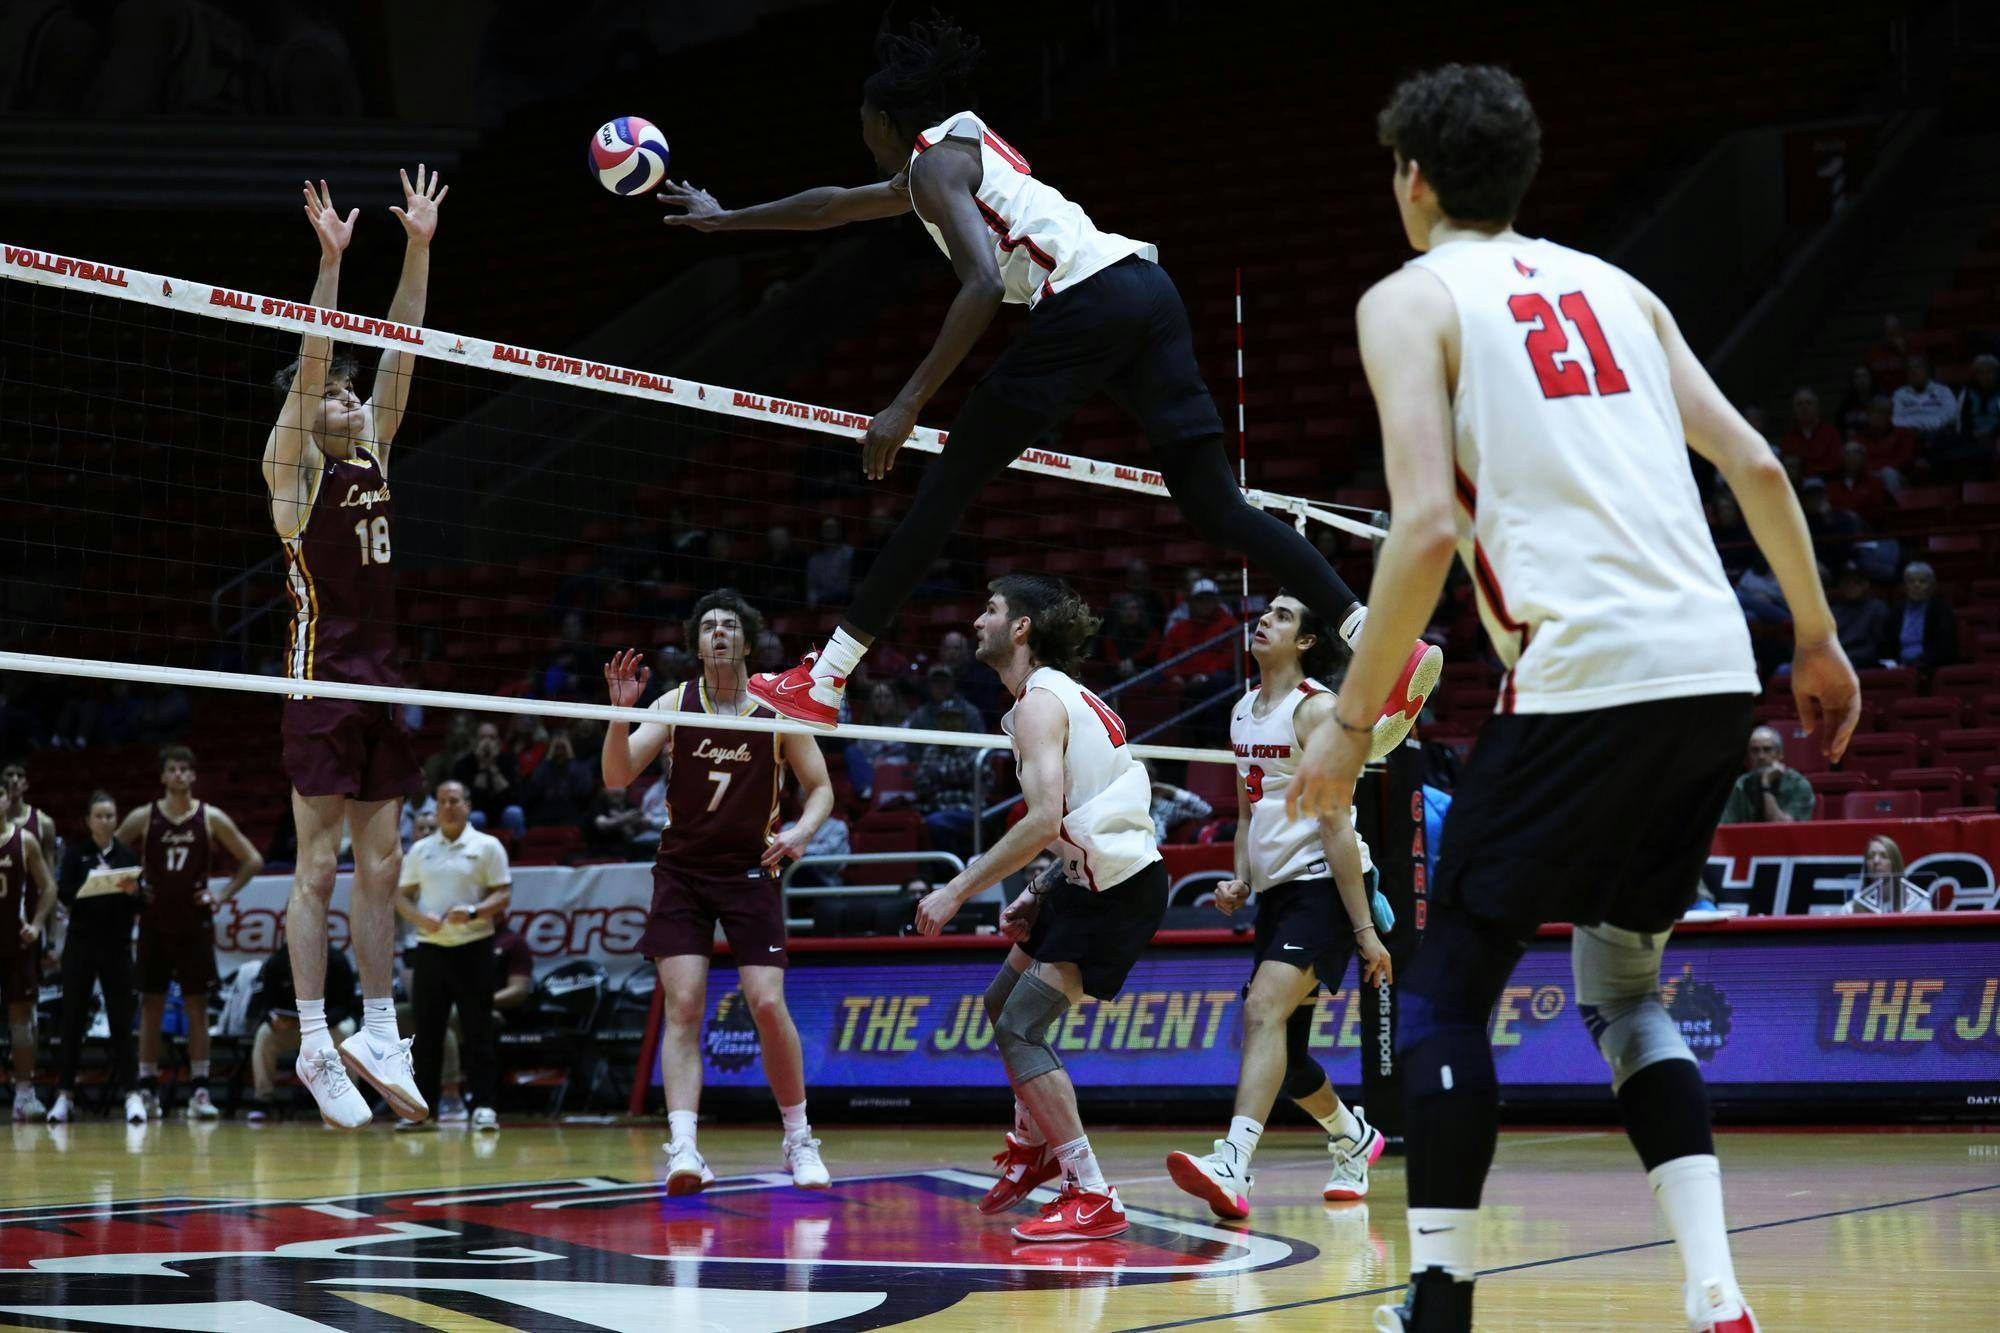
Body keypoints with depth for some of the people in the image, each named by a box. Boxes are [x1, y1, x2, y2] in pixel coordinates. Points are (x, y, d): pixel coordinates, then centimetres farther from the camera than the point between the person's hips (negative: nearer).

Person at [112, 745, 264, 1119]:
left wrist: (223, 896, -1)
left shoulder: (211, 819, -1)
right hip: (154, 922, 1)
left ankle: (199, 1090, 0)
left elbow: (253, 860, 5)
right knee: (151, 1005, 2)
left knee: (197, 1005, -1)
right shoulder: (143, 818, 0)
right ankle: (147, 1088, 7)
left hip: (195, 923, -1)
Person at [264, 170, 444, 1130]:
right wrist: (330, 261, -21)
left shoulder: (371, 451, 14)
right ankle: (314, 1042, -4)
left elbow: (399, 352, 10)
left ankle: (378, 1033, 11)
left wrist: (419, 246, 5)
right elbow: (311, 364, -14)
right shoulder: (293, 465, -2)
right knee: (318, 868, -6)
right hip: (321, 675, -7)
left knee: (379, 865, 7)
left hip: (380, 675, 7)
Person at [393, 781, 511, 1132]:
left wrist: (473, 911, -20)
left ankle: (483, 1106, -1)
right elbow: (401, 895, 12)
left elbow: (504, 894, -2)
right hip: (430, 948, 3)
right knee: (427, 1032, 3)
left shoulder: (487, 846, 2)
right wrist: (420, 918, -8)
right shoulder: (420, 850, 13)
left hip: (474, 948, -3)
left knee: (477, 1030, -4)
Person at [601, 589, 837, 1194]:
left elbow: (821, 787, 5)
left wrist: (801, 830, -15)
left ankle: (799, 1139, 10)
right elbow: (617, 777, -7)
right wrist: (621, 712, -23)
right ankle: (682, 1148, -16)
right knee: (683, 1006, -11)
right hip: (681, 872, 1)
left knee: (768, 1005, -9)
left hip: (751, 872, -1)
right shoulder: (675, 705, 0)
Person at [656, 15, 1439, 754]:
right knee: (1214, 505, 5)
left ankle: (823, 683, 2)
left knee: (944, 489, -1)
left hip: (1085, 301, -9)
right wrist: (728, 220, 56)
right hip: (1146, 287, 9)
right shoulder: (962, 148, 30)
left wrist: (908, 404, -14)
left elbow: (983, 285, -15)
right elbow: (837, 206, 46)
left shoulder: (933, 163, 2)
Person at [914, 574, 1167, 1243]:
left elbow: (1044, 820, -25)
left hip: (1116, 890, -10)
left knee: (1019, 1028, -13)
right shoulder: (1067, 694, 18)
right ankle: (1033, 1146, 43)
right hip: (1096, 878, 10)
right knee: (1004, 1001, 24)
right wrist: (1037, 896, 12)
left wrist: (957, 891, -20)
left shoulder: (1039, 702, -13)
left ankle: (1092, 1199, -15)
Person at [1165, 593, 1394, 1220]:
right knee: (1282, 1054, 11)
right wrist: (1240, 880, 5)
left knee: (1264, 1008, -27)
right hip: (1276, 891, 9)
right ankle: (1353, 1138, 37)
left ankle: (1232, 1166, -39)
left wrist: (1364, 929, -18)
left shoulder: (1315, 708, -12)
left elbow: (1336, 825, -16)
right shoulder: (1243, 712, 13)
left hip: (1326, 885, -9)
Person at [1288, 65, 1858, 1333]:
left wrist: (1352, 721, -2)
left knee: (1447, 985, 7)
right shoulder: (1612, 286, 23)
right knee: (1623, 980, 19)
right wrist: (1818, 637, 26)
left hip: (1587, 677, -6)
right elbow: (1757, 467, 16)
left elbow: (1430, 526, -8)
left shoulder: (1411, 298, 5)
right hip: (1716, 672, 6)